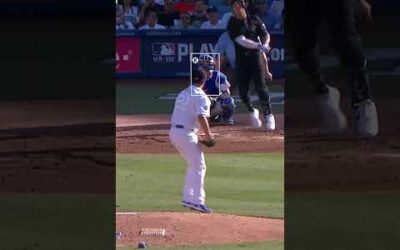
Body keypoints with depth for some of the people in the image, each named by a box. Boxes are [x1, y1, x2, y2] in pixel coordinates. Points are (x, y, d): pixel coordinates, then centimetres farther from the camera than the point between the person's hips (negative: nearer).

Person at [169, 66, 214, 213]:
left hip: (173, 132, 8)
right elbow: (201, 117, -23)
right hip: (186, 134, -8)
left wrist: (197, 135, 21)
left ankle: (187, 198, 21)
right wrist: (208, 135, -12)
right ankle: (197, 201, -8)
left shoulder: (182, 94, 18)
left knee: (193, 165, 21)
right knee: (199, 167, -2)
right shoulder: (200, 96, -8)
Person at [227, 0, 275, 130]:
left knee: (261, 86, -10)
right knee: (242, 90, 0)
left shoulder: (254, 19, 3)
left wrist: (265, 44, -14)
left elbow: (265, 34, 9)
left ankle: (268, 116, -2)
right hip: (241, 59, 0)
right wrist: (259, 46, -31)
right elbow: (241, 41, -19)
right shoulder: (232, 24, -6)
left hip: (256, 56, 0)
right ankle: (252, 112, 26)